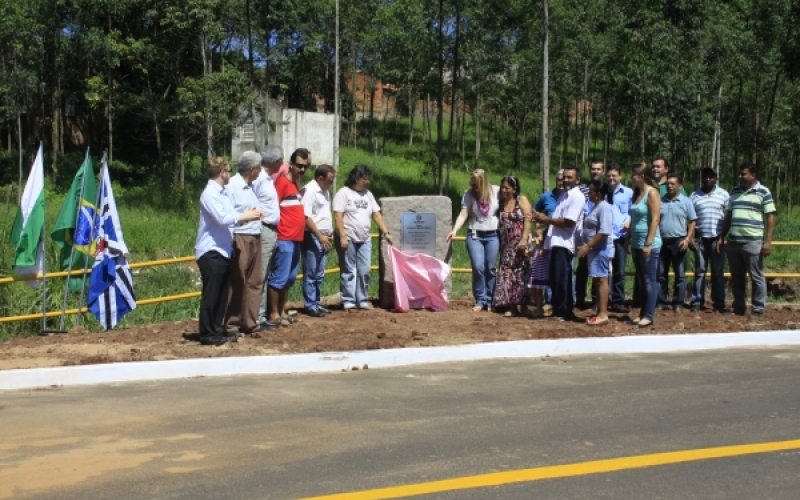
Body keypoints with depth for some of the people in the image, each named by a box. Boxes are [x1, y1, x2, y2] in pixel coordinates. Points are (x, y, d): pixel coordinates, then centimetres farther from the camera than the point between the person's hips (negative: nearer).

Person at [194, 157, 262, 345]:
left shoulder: (222, 193, 15)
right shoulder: (210, 194, -14)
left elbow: (231, 216, 14)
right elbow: (223, 219, -22)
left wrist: (247, 215, -3)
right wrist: (245, 217, -11)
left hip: (223, 251, 9)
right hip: (211, 252, -9)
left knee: (221, 295, 13)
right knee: (210, 295, -2)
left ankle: (218, 330, 22)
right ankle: (207, 334, 5)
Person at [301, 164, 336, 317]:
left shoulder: (325, 191, 15)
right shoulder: (309, 191, -14)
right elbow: (306, 217, -19)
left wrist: (330, 233, 13)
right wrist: (320, 236, -19)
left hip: (324, 238, 9)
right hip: (312, 237, -9)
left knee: (319, 275, 13)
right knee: (310, 274, -2)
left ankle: (316, 303, 20)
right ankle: (310, 306, 3)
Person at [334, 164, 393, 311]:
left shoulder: (368, 194, 13)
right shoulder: (343, 193, -6)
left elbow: (377, 215, 12)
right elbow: (338, 216, -12)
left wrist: (385, 233, 3)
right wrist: (343, 237, -19)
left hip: (365, 240, 6)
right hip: (348, 239, -6)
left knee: (364, 271, 6)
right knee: (348, 272, 0)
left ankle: (362, 300, 15)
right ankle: (348, 301, 4)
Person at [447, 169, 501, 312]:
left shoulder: (497, 191, -3)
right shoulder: (468, 194, -1)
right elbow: (463, 214, -7)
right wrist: (455, 230, -21)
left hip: (492, 235, 0)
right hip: (475, 235, 0)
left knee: (490, 269, 2)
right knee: (478, 267, -11)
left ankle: (489, 301, 12)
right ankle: (480, 300, 1)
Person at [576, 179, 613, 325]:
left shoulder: (604, 207, -16)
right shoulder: (596, 206, 15)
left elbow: (604, 232, -23)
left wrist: (588, 246, -23)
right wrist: (587, 247, 16)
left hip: (601, 248, -10)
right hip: (593, 249, 10)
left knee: (601, 279, -8)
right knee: (596, 280, 12)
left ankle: (603, 314, -6)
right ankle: (600, 311, 18)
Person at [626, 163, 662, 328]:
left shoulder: (652, 192, -10)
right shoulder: (636, 192, 12)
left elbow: (655, 219, -16)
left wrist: (648, 244, -19)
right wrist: (629, 240, 13)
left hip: (649, 244, -8)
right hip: (636, 243, 8)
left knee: (649, 280, -2)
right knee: (641, 280, 12)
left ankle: (648, 315, 3)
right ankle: (642, 313, 18)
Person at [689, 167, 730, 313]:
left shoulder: (723, 194, 5)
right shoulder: (694, 196, 8)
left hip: (717, 238, -1)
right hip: (700, 238, 1)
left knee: (717, 272, 4)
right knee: (699, 271, 3)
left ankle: (719, 304, 7)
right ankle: (697, 302, 6)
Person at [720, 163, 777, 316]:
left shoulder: (763, 193, -2)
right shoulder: (735, 192, 14)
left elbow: (770, 217, -5)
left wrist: (768, 241, -12)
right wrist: (722, 237, 15)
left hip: (753, 242, -6)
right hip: (732, 242, 6)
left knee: (756, 277, 1)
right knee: (736, 277, 11)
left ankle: (758, 310, 6)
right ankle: (738, 308, 19)